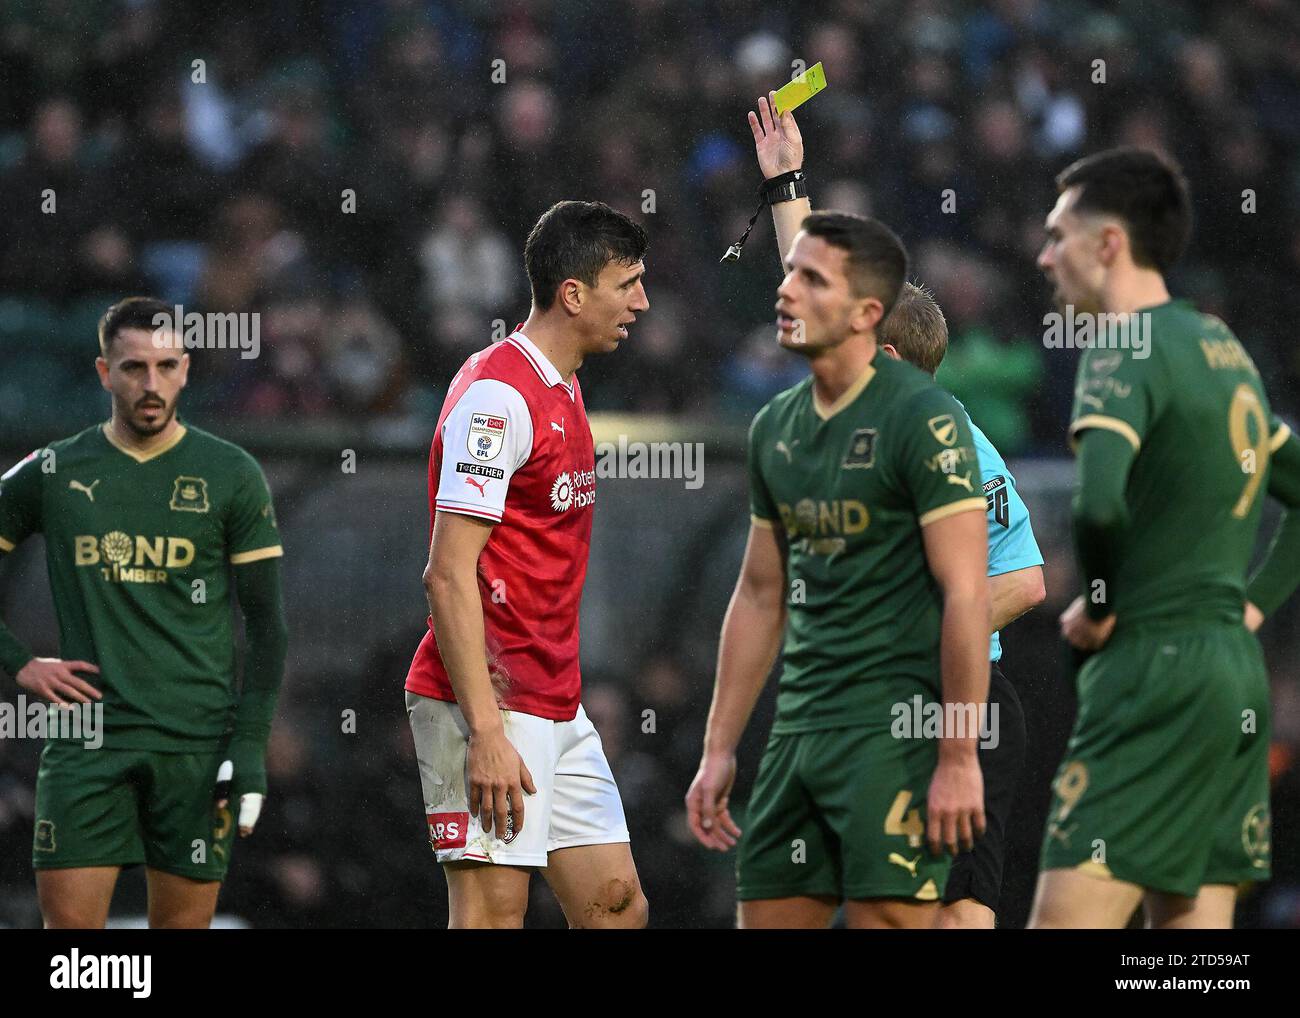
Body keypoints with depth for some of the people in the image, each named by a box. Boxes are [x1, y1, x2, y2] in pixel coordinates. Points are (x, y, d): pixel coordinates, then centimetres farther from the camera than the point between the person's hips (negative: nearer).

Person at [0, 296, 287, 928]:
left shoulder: (230, 477, 4)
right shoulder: (53, 473, 6)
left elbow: (266, 624, 4)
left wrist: (251, 745, -4)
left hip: (196, 744, -1)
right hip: (88, 736, 1)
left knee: (183, 923, 0)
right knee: (69, 922, -8)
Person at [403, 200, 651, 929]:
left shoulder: (563, 391, 16)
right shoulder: (497, 396, -15)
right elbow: (449, 575, -19)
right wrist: (486, 732, -24)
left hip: (558, 706, 10)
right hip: (494, 706, -10)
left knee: (618, 905, 6)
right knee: (493, 911, -10)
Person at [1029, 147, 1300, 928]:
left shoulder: (1126, 350, -11)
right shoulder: (1223, 348, 17)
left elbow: (1099, 505, -27)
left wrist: (1096, 607, -10)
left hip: (1157, 670, -9)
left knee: (1068, 914, -11)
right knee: (1194, 921, 8)